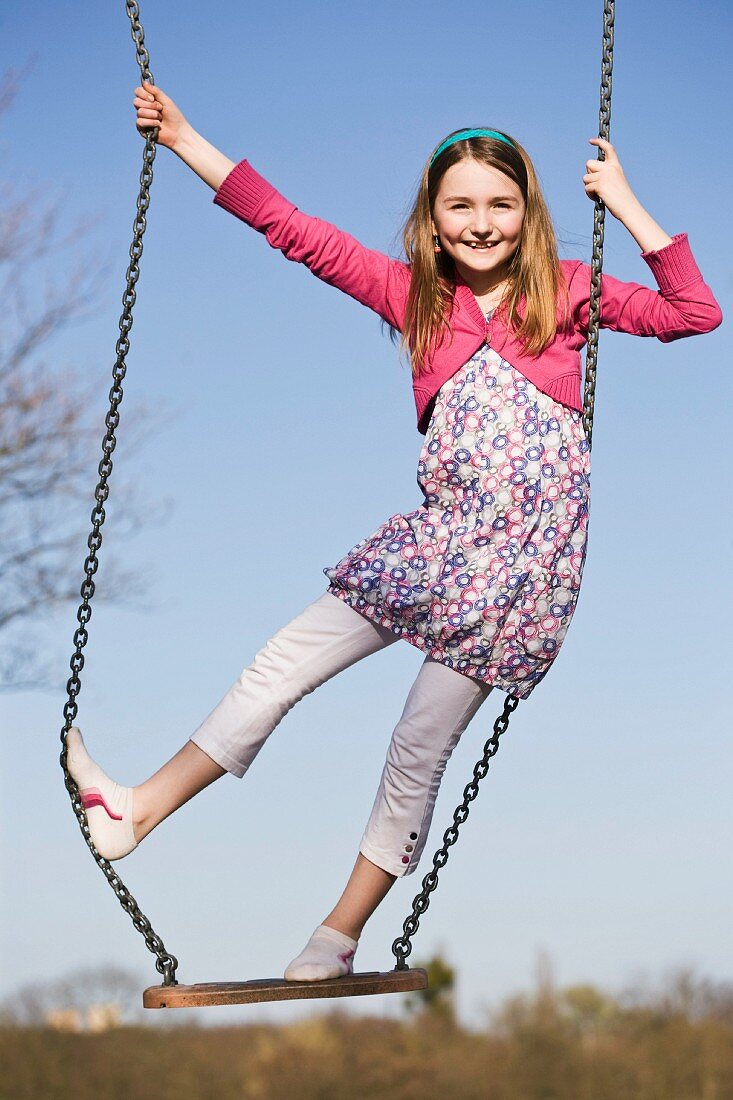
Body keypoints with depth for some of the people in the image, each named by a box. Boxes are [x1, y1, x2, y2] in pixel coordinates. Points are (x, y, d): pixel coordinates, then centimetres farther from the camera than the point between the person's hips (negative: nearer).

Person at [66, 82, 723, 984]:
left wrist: (625, 206, -6)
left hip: (525, 554, -3)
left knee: (420, 747, 0)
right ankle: (141, 808, 10)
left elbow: (696, 313, -3)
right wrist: (185, 140, 3)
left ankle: (339, 938, 13)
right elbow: (295, 231, 5)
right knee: (283, 663, -2)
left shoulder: (566, 291, 1)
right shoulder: (411, 292, 6)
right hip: (436, 535, 3)